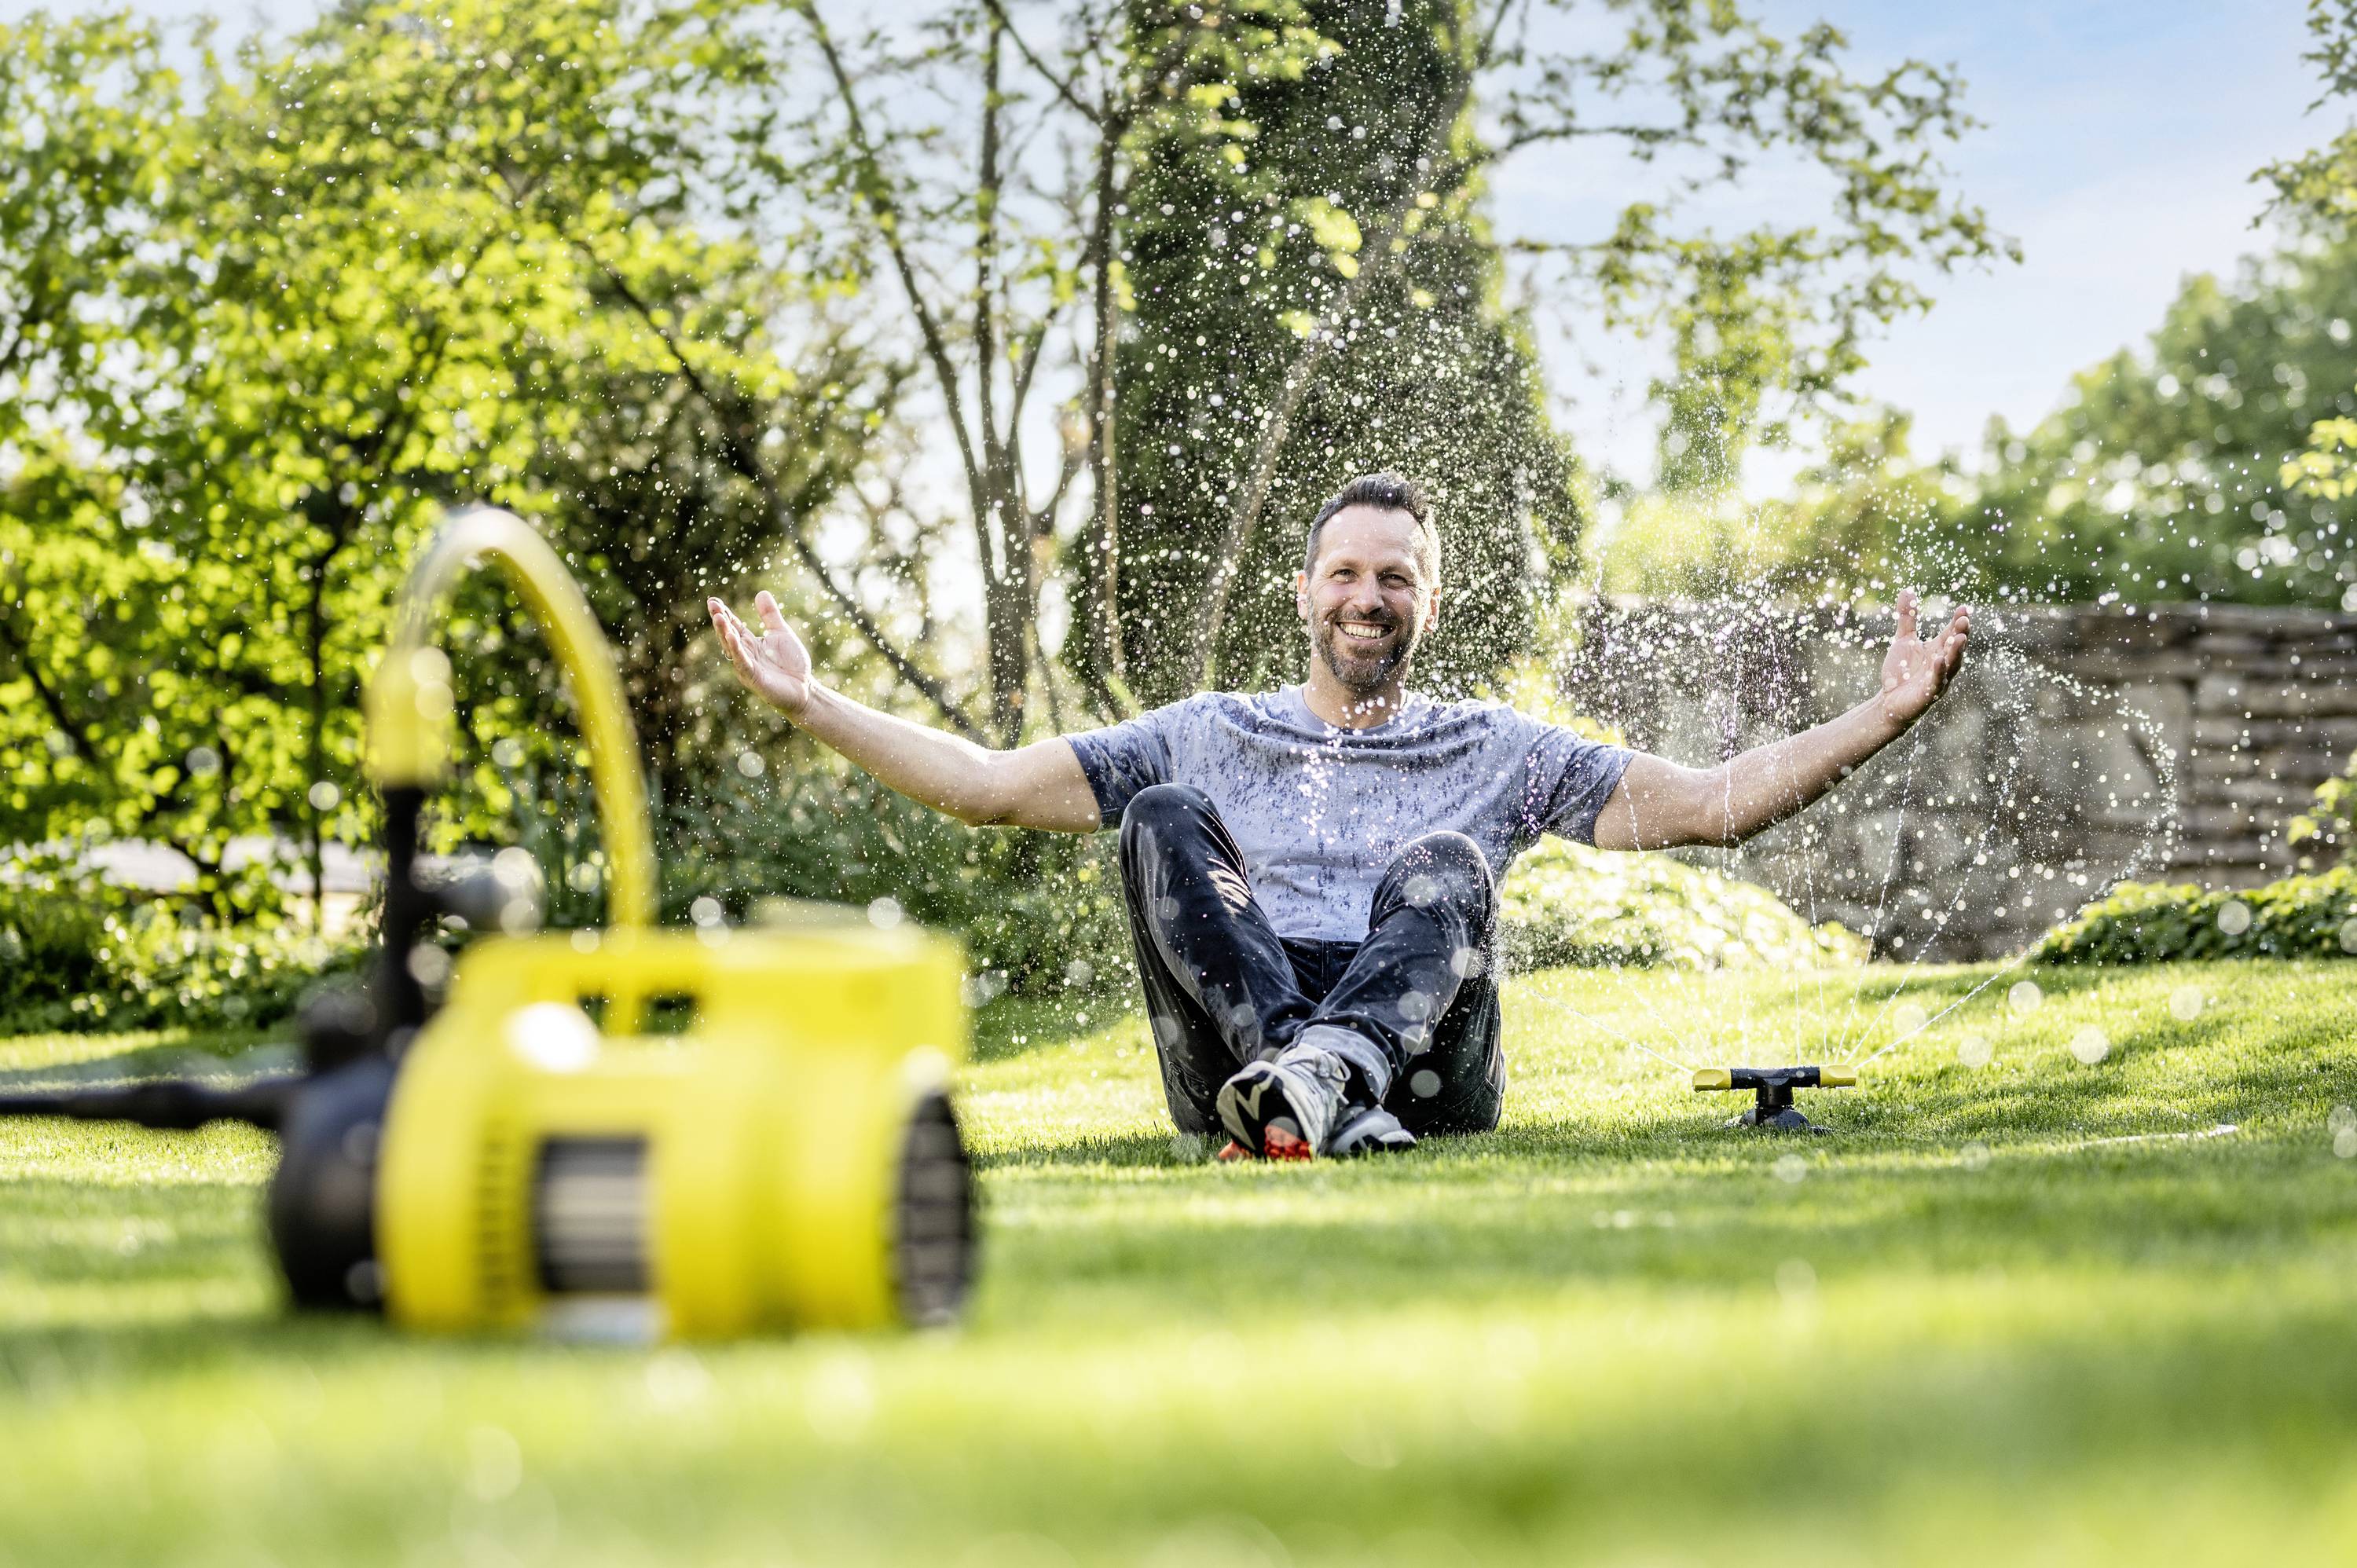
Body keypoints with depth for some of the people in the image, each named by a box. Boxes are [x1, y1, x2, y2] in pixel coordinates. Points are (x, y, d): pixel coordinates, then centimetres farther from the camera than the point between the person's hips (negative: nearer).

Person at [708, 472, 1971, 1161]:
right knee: (1163, 816, -19)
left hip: (1428, 1065, 0)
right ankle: (1301, 1088, -43)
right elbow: (990, 787, 19)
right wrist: (812, 705, 11)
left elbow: (1709, 805, 16)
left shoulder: (1497, 752, 23)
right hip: (1228, 1061, 1)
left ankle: (1325, 1072, -56)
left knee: (1444, 865, -26)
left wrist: (1884, 717, 6)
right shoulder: (1207, 737, 24)